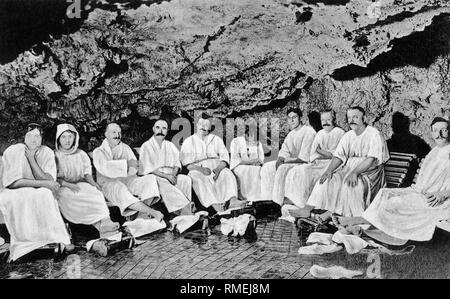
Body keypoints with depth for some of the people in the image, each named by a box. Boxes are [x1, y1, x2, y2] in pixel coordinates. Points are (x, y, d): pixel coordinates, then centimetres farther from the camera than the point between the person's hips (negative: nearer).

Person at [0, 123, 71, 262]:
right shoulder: (12, 151, -10)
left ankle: (57, 238, -24)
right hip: (16, 193, 0)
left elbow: (49, 181, -16)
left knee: (45, 195, -32)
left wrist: (31, 158, -19)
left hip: (41, 196, 1)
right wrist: (44, 183, -24)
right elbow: (12, 182, -20)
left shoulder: (47, 153, -4)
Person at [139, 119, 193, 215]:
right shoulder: (146, 146, 1)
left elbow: (177, 164, 10)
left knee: (187, 180, -22)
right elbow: (148, 169, -8)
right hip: (152, 176, -5)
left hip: (170, 175, 5)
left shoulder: (170, 146, 17)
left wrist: (174, 174, -12)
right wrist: (166, 176, -17)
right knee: (165, 185, -34)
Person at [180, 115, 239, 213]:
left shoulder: (216, 139, 21)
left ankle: (232, 200, -52)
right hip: (198, 170, -2)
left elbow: (224, 158, 7)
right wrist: (201, 169, -18)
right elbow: (187, 163, 1)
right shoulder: (189, 141, 15)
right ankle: (214, 204, -52)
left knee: (227, 173, -30)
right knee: (199, 179, -36)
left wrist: (219, 168, -16)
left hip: (217, 168, 2)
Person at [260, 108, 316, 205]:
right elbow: (284, 152, 13)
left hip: (305, 163, -9)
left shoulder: (308, 131, -12)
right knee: (267, 167, -5)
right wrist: (280, 160, -10)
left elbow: (304, 157, -19)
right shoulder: (291, 134, 15)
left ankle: (277, 203, -30)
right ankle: (267, 200, -8)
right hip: (291, 162, 9)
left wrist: (285, 160, -17)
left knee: (283, 169, -33)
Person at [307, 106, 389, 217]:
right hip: (348, 168, 6)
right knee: (328, 179, -16)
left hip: (368, 172, -6)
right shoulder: (348, 136, 13)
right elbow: (339, 156, 6)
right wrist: (329, 170, -12)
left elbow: (371, 159, -18)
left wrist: (355, 172, -31)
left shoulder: (374, 134, -7)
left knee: (351, 184, -33)